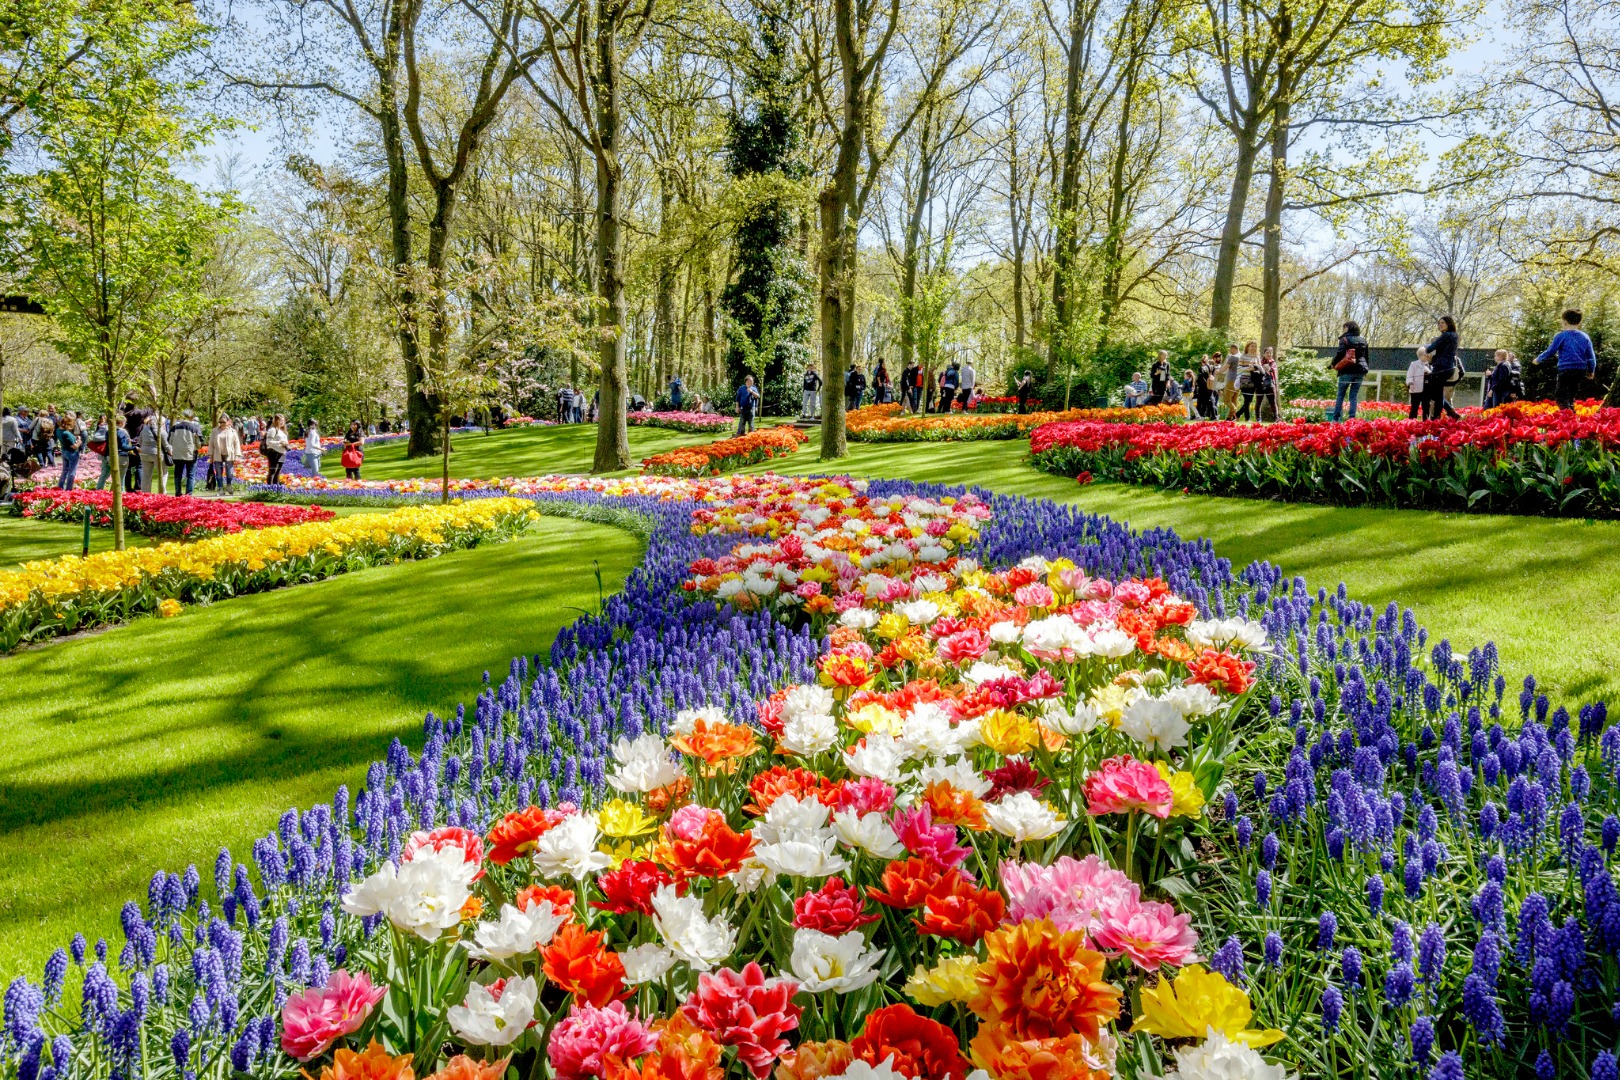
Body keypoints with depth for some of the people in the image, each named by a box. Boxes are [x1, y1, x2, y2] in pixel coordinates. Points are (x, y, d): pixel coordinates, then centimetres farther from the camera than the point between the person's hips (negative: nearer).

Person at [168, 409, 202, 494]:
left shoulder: (174, 426, 3)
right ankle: (188, 494, -2)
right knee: (190, 475, 3)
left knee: (178, 475, 13)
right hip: (191, 455, -3)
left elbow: (170, 441, 9)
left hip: (177, 455, 3)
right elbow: (200, 443, -6)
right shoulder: (195, 427, -7)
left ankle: (177, 493, 13)